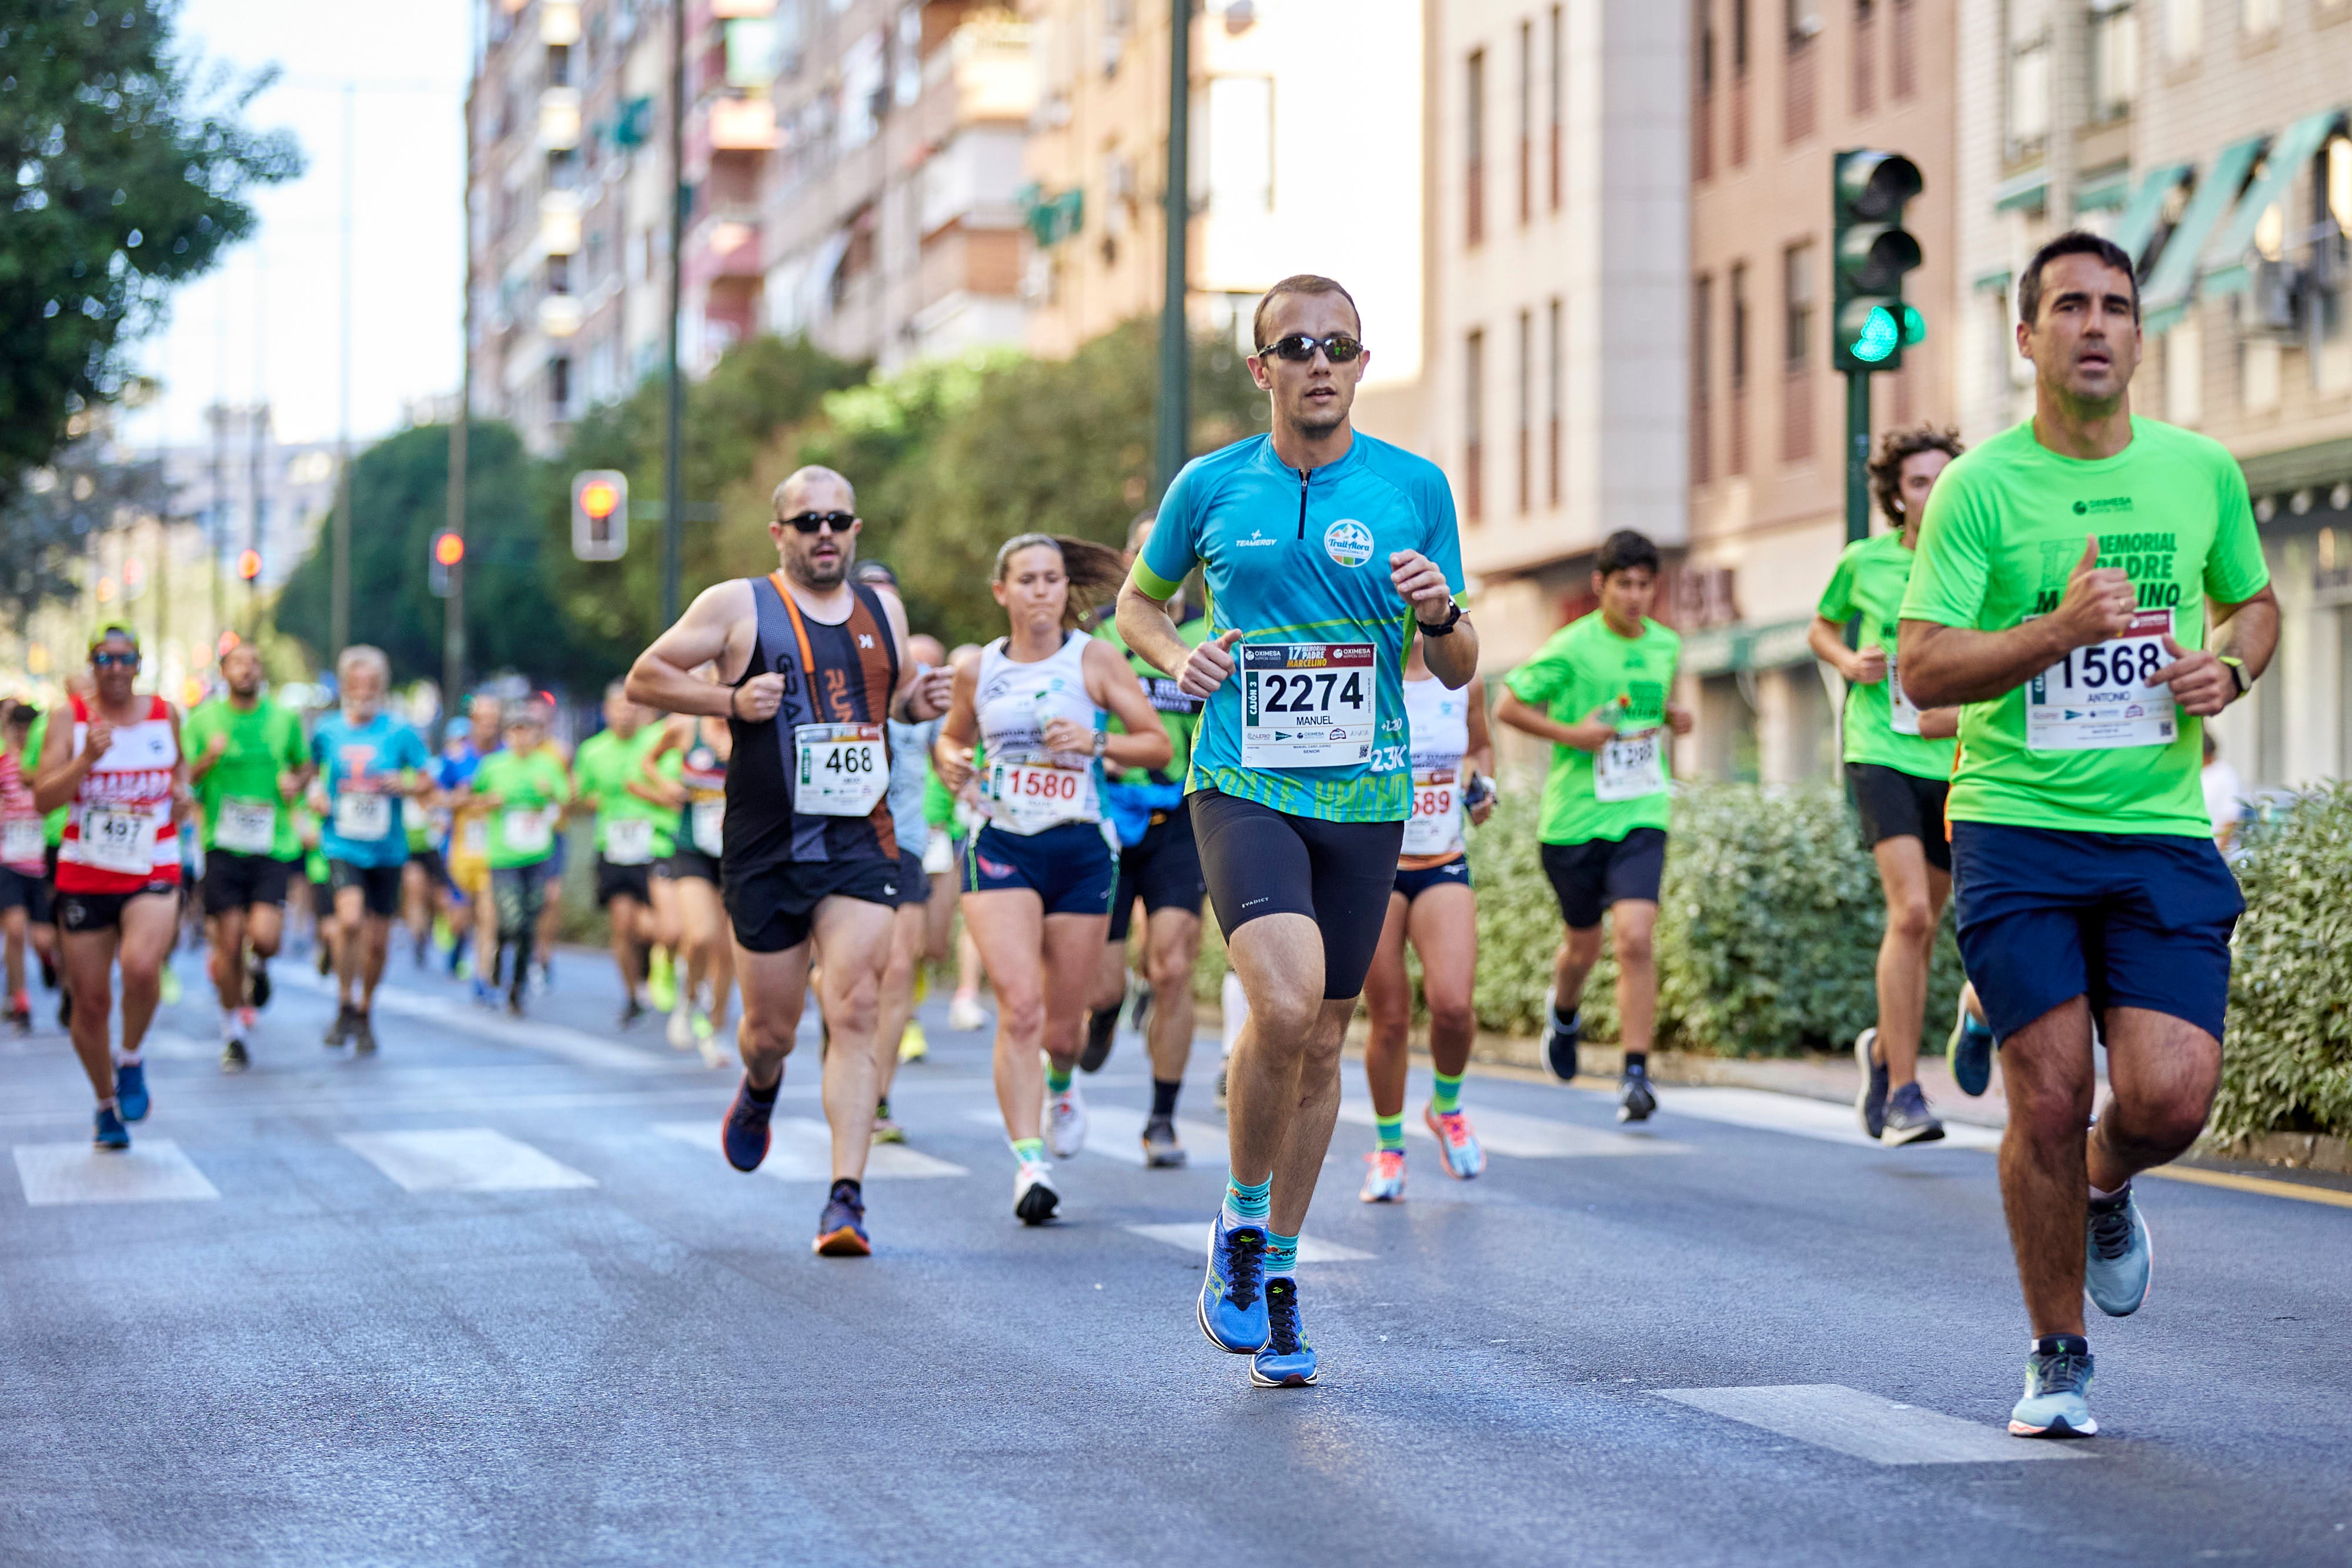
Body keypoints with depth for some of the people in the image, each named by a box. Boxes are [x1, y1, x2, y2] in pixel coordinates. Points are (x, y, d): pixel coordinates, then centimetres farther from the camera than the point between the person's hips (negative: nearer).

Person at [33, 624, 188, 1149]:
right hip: (84, 876, 0)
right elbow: (43, 800, -11)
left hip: (153, 874, 0)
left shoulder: (165, 715, 4)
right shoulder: (70, 719, -2)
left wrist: (182, 788, 5)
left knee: (141, 966, -29)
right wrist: (87, 760, -23)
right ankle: (106, 1103, 28)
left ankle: (131, 1060, -1)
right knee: (90, 1001, 5)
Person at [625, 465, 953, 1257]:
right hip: (765, 853, -1)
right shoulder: (738, 606, -1)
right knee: (771, 1029, 8)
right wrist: (731, 699, -13)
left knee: (854, 1009, -15)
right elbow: (644, 679, 1)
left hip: (860, 844, 1)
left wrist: (918, 701, 5)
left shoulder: (883, 611, 12)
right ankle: (759, 1090, 46)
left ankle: (847, 1196, -17)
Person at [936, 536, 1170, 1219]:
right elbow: (952, 735, 23)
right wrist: (948, 759, 0)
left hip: (1080, 850, 0)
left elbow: (1158, 744, 1)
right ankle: (1029, 1161, -18)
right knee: (1019, 1005, -19)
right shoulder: (978, 670, 6)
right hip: (1000, 847, 0)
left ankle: (1062, 1084, 45)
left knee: (1061, 1025, 7)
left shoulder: (1094, 659, 0)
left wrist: (1097, 742, -17)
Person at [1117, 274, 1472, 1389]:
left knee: (1323, 1040, 9)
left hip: (1364, 796, 2)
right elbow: (1139, 600, 20)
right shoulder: (1211, 486, 2)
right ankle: (1239, 1222, -1)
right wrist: (1174, 654, -1)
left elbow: (1458, 671, 9)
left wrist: (1440, 615, -14)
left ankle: (1276, 1271, 25)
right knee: (1286, 1001, -24)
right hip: (1243, 786, -2)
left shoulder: (1415, 489, 3)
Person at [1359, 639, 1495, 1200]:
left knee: (1452, 1006, -17)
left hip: (1444, 870, 2)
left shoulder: (1464, 683, 3)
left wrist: (1483, 783, 4)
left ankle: (1446, 1108, 15)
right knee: (1390, 1021, -1)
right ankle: (1388, 1147, 22)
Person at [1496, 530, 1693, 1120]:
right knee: (1583, 944, 14)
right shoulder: (1571, 649, -9)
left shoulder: (1665, 645, 6)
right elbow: (1507, 707, -4)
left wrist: (1673, 717, 5)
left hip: (1641, 816, 2)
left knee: (1635, 937, -17)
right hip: (1573, 820, -2)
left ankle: (1636, 1073, -15)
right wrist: (1570, 733, -15)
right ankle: (1563, 1013, 49)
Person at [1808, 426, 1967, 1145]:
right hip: (1881, 754, -3)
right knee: (1910, 910, -18)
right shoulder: (1863, 561, 2)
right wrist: (1848, 661, -1)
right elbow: (1821, 629, 19)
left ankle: (1883, 1046, 37)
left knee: (1923, 925, 11)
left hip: (1953, 762, 3)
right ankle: (1903, 1092, -17)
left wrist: (1966, 713, -10)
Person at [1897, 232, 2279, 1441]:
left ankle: (2106, 1192, 26)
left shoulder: (2202, 471, 8)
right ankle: (2057, 1363, 15)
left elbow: (2253, 601, 24)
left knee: (2170, 1095, -12)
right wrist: (2060, 630, -22)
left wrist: (2230, 669, 1)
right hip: (2015, 828, -2)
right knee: (2048, 1098, -4)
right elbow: (1923, 670, -8)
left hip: (2162, 830, 2)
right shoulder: (1980, 486, -3)